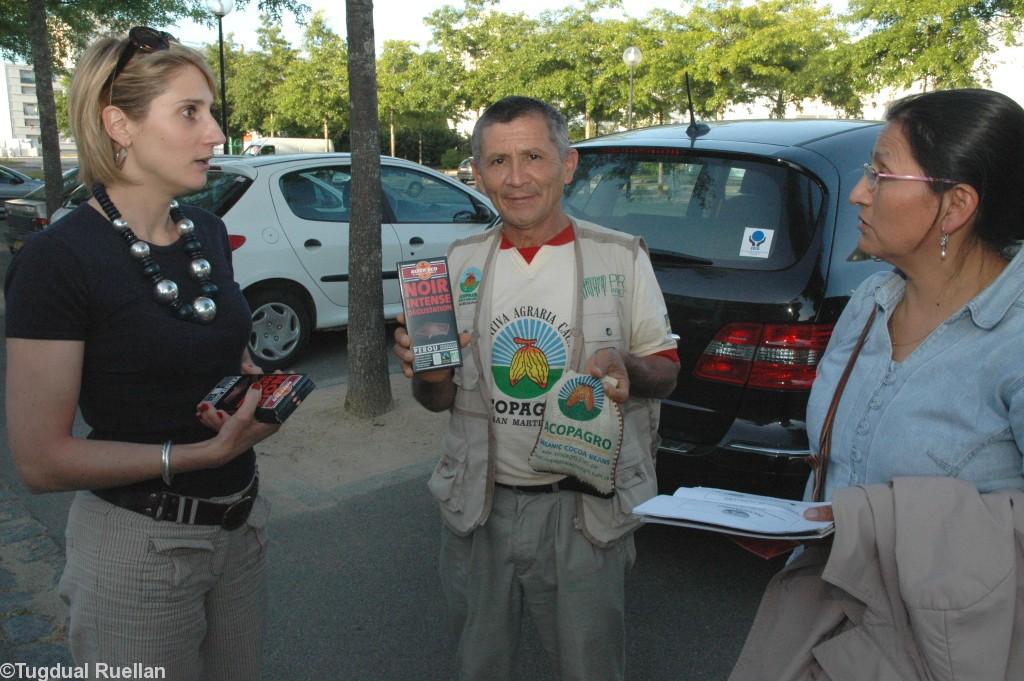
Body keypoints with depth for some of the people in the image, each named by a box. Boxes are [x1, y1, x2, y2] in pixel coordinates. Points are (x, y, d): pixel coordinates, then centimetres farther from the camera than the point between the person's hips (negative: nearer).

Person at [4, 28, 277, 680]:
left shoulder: (210, 234, 2)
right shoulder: (59, 259, -18)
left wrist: (262, 392, -4)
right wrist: (203, 453, -24)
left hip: (238, 524, 6)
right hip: (138, 546, -6)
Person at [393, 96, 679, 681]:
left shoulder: (621, 257, -5)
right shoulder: (463, 262, 3)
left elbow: (666, 373, 2)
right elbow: (439, 399, 11)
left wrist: (624, 365, -21)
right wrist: (428, 375, -13)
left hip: (585, 513, -2)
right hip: (480, 507, 3)